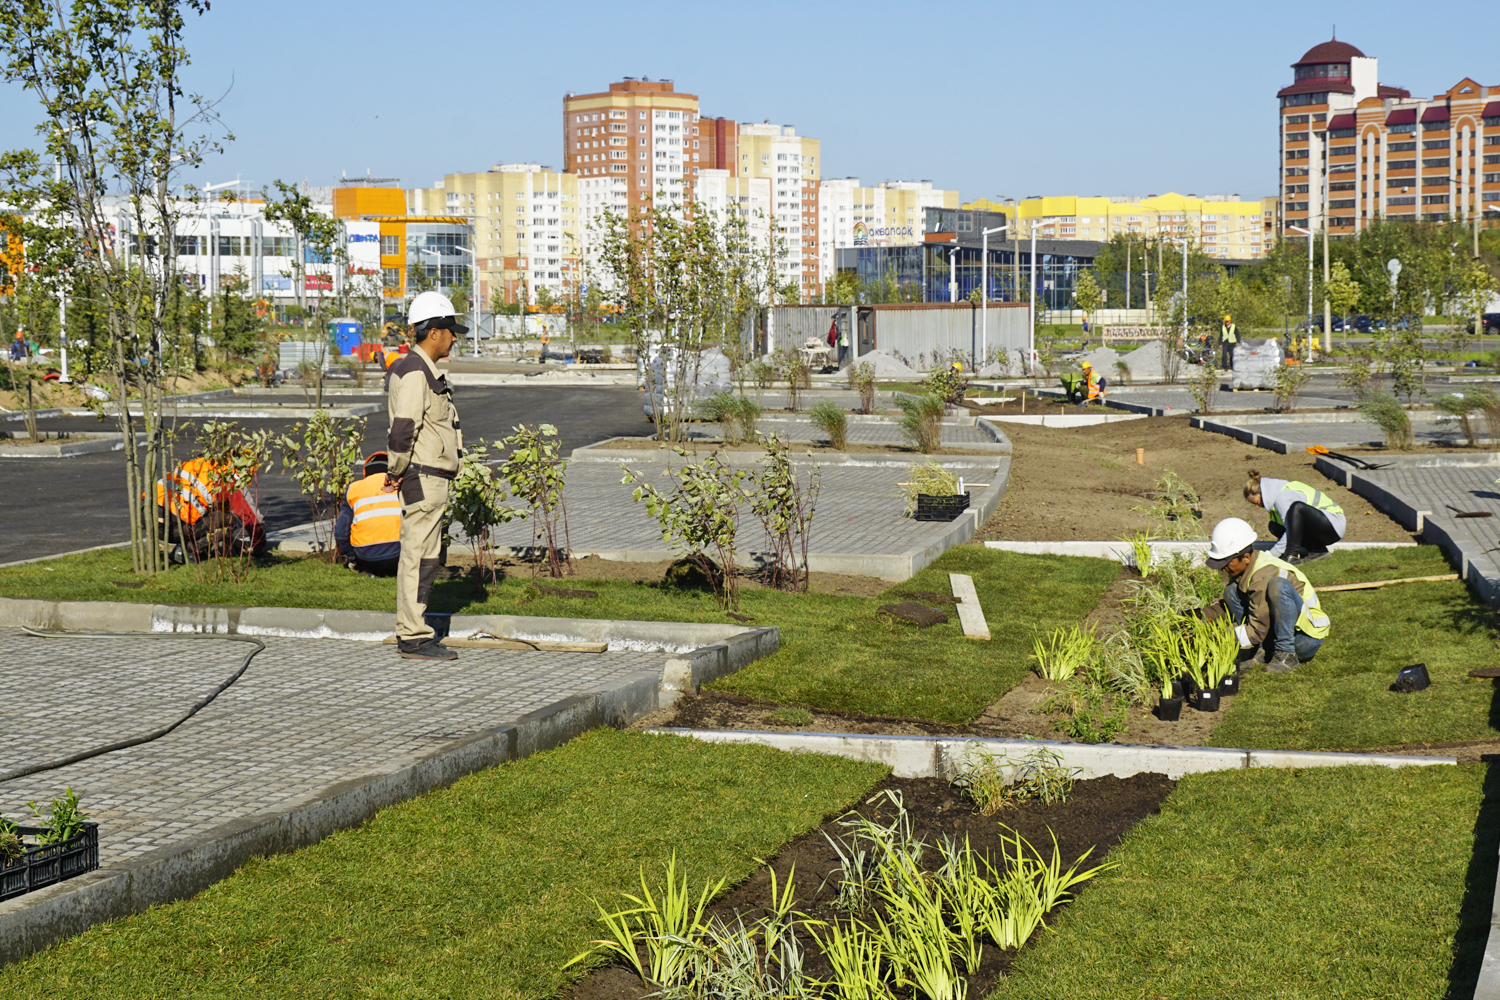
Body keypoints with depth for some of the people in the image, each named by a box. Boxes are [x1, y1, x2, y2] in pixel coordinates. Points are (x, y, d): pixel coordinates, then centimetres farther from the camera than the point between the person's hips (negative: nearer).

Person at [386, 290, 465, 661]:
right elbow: (404, 425, -22)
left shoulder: (426, 370, 19)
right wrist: (397, 471, -13)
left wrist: (398, 471, 17)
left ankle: (411, 632, 19)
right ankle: (414, 638, -6)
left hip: (432, 477, 11)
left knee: (422, 555, 13)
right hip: (423, 475, -11)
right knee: (419, 555, -8)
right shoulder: (414, 372, -15)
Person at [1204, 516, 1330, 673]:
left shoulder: (1264, 576, -27)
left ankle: (1286, 655, -22)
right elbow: (1230, 604, 13)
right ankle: (1260, 651, -3)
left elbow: (1257, 630, -26)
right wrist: (1204, 614, -5)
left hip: (1307, 637, -9)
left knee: (1278, 585, -33)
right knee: (1232, 590, -3)